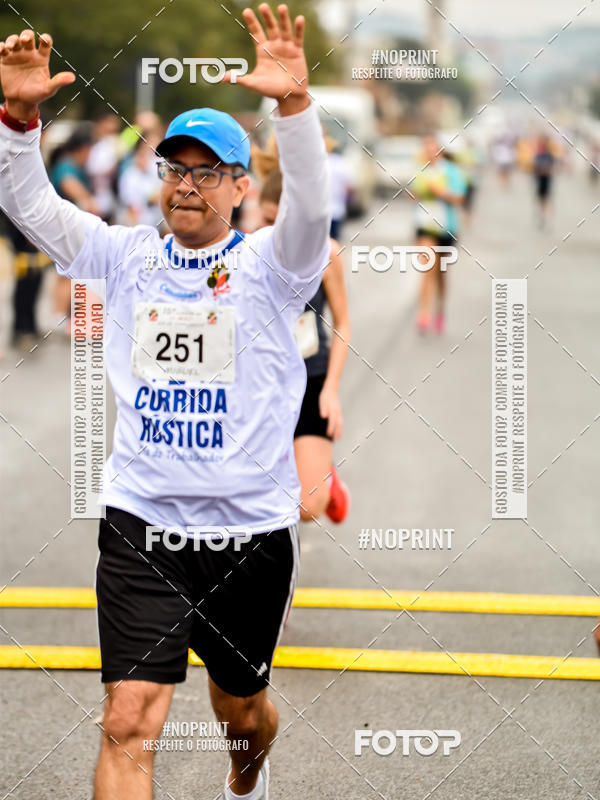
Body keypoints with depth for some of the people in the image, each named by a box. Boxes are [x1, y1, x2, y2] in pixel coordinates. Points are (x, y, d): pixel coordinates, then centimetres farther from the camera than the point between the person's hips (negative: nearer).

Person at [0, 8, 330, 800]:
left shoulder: (267, 264, -4)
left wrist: (294, 104, -41)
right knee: (128, 724, -11)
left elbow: (310, 207, -24)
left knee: (242, 708, 20)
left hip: (251, 527, 0)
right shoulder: (129, 255, 4)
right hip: (141, 524, 1)